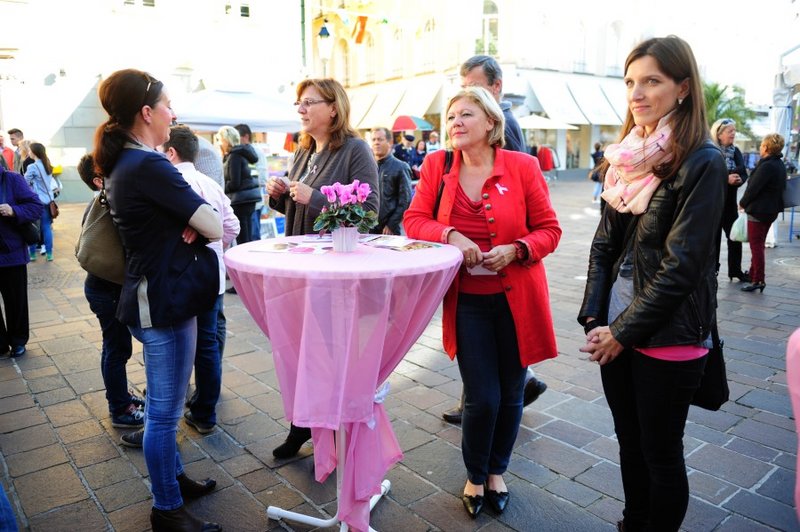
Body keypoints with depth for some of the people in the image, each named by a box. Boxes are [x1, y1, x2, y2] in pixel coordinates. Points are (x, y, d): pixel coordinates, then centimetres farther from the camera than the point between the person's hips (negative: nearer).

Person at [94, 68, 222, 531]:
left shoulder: (124, 165, 11)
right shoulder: (149, 166, -20)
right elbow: (215, 227, -20)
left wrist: (191, 225, -7)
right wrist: (206, 221, 2)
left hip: (154, 294, 10)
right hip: (164, 300, -10)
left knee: (166, 405, 22)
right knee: (165, 410, 4)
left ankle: (173, 477, 39)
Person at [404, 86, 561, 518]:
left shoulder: (522, 166, -5)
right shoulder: (436, 165, 0)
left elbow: (549, 230, -1)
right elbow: (414, 220, -1)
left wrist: (516, 249, -20)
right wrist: (450, 235, -20)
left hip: (516, 299, 0)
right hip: (466, 301, 0)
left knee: (510, 394, 13)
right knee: (481, 398, 1)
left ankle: (497, 472, 40)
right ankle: (475, 477, 32)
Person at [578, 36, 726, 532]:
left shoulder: (702, 163, -13)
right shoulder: (627, 156, 8)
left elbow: (682, 264, -17)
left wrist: (624, 331, -13)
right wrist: (595, 316, -1)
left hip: (667, 336, -6)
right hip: (616, 330, 6)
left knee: (660, 454, 10)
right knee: (630, 441, 20)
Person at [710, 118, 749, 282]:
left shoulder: (735, 152, 9)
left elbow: (744, 173, 9)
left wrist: (739, 179, -13)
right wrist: (726, 179, -24)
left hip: (730, 201, 6)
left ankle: (735, 270, 18)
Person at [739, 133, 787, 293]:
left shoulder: (766, 166, -22)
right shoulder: (780, 165, 9)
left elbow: (753, 188, -20)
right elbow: (780, 187, 15)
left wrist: (742, 203, -3)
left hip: (758, 211, -9)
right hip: (771, 210, 9)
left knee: (756, 246, -3)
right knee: (758, 245, 19)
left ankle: (758, 280, -1)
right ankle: (753, 275, 30)